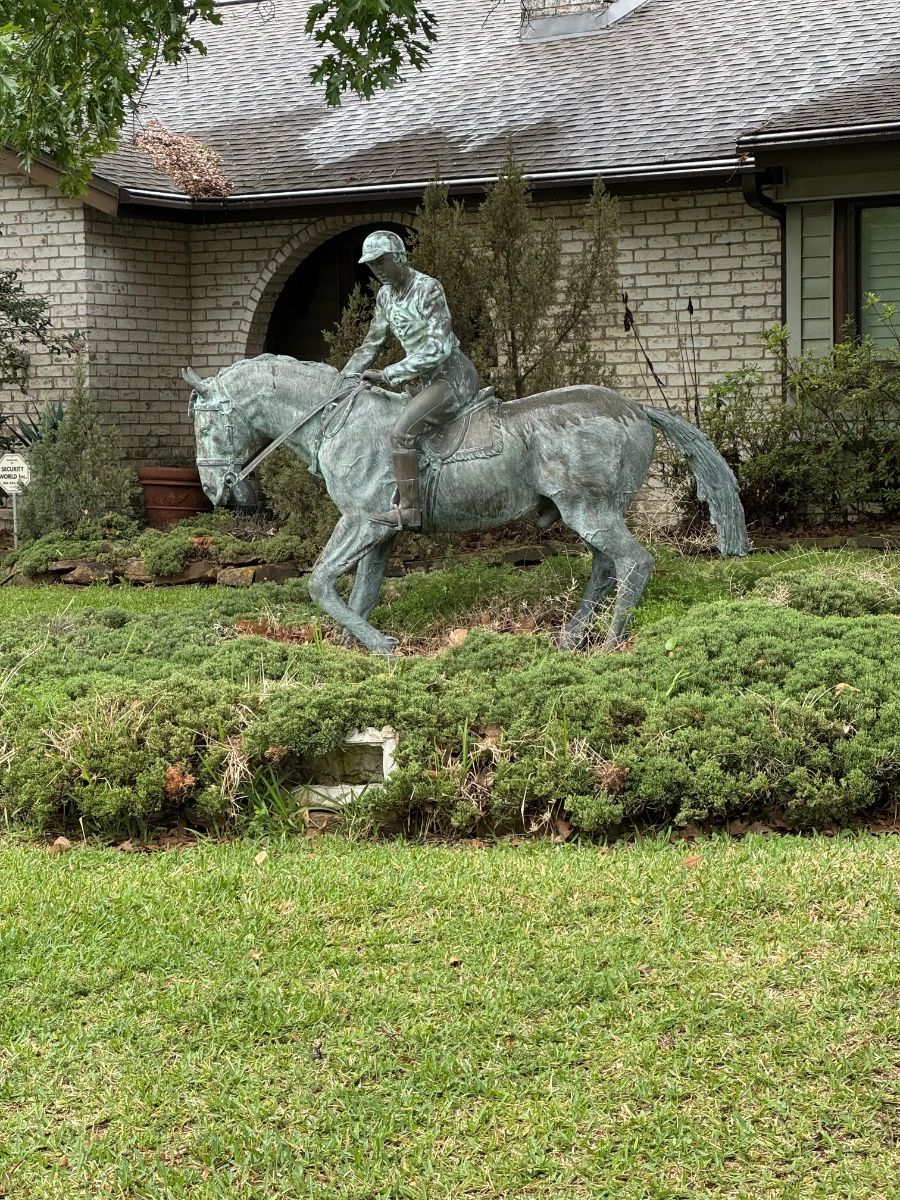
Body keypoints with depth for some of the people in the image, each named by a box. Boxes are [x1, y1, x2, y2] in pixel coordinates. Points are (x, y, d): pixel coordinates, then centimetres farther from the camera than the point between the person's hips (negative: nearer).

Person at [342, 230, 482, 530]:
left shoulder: (428, 289, -17)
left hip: (454, 377, -10)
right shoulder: (385, 296, 8)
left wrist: (387, 375, -23)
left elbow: (438, 347, -24)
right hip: (431, 381, 10)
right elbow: (370, 346, 19)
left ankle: (409, 510, -23)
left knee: (401, 432, -25)